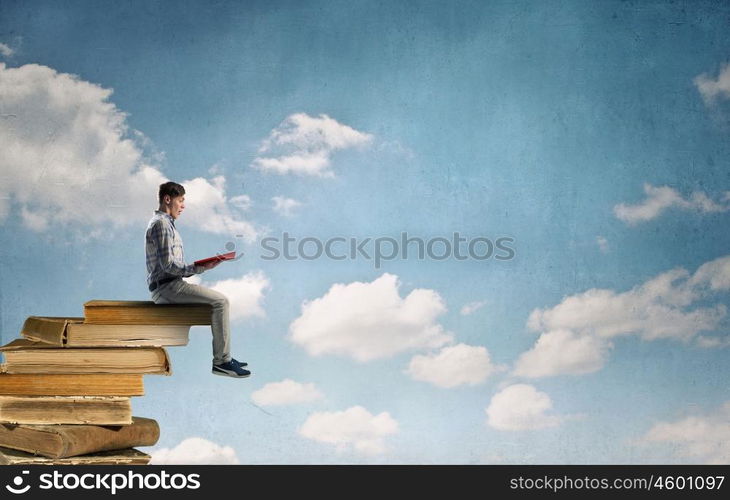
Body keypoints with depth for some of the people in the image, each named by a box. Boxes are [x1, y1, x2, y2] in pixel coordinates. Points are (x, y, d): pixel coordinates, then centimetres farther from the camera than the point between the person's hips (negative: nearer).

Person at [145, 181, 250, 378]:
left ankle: (224, 356, 13)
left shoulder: (166, 224, 23)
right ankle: (221, 361, -17)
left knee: (219, 300, 17)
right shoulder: (161, 223, -11)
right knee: (220, 301, -18)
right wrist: (199, 268, -18)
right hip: (167, 287, -11)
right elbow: (167, 265, -20)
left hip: (171, 286, 11)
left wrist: (202, 266, 9)